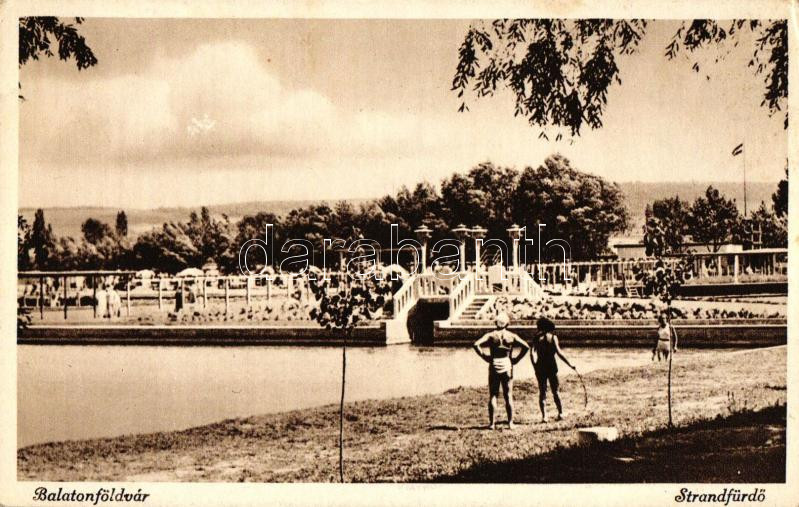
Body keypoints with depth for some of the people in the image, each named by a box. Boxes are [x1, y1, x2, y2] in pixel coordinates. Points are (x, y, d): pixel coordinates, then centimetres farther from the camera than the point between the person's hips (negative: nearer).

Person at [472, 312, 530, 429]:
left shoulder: (490, 335, -2)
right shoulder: (512, 336, 1)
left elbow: (476, 345, -15)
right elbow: (526, 346, -6)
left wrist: (484, 356, -6)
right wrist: (516, 359, -1)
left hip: (494, 367, 0)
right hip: (507, 367, 0)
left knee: (493, 395, 5)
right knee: (508, 396, 7)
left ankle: (491, 423, 1)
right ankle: (510, 423, 6)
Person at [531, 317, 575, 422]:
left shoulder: (537, 338, 0)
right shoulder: (553, 337, -4)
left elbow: (532, 353, -10)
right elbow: (559, 352, -13)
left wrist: (535, 367, 0)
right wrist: (570, 364, -10)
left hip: (540, 367, 1)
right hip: (552, 366, -1)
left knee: (542, 392, 6)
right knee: (555, 392, 14)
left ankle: (544, 416, -3)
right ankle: (560, 413, 12)